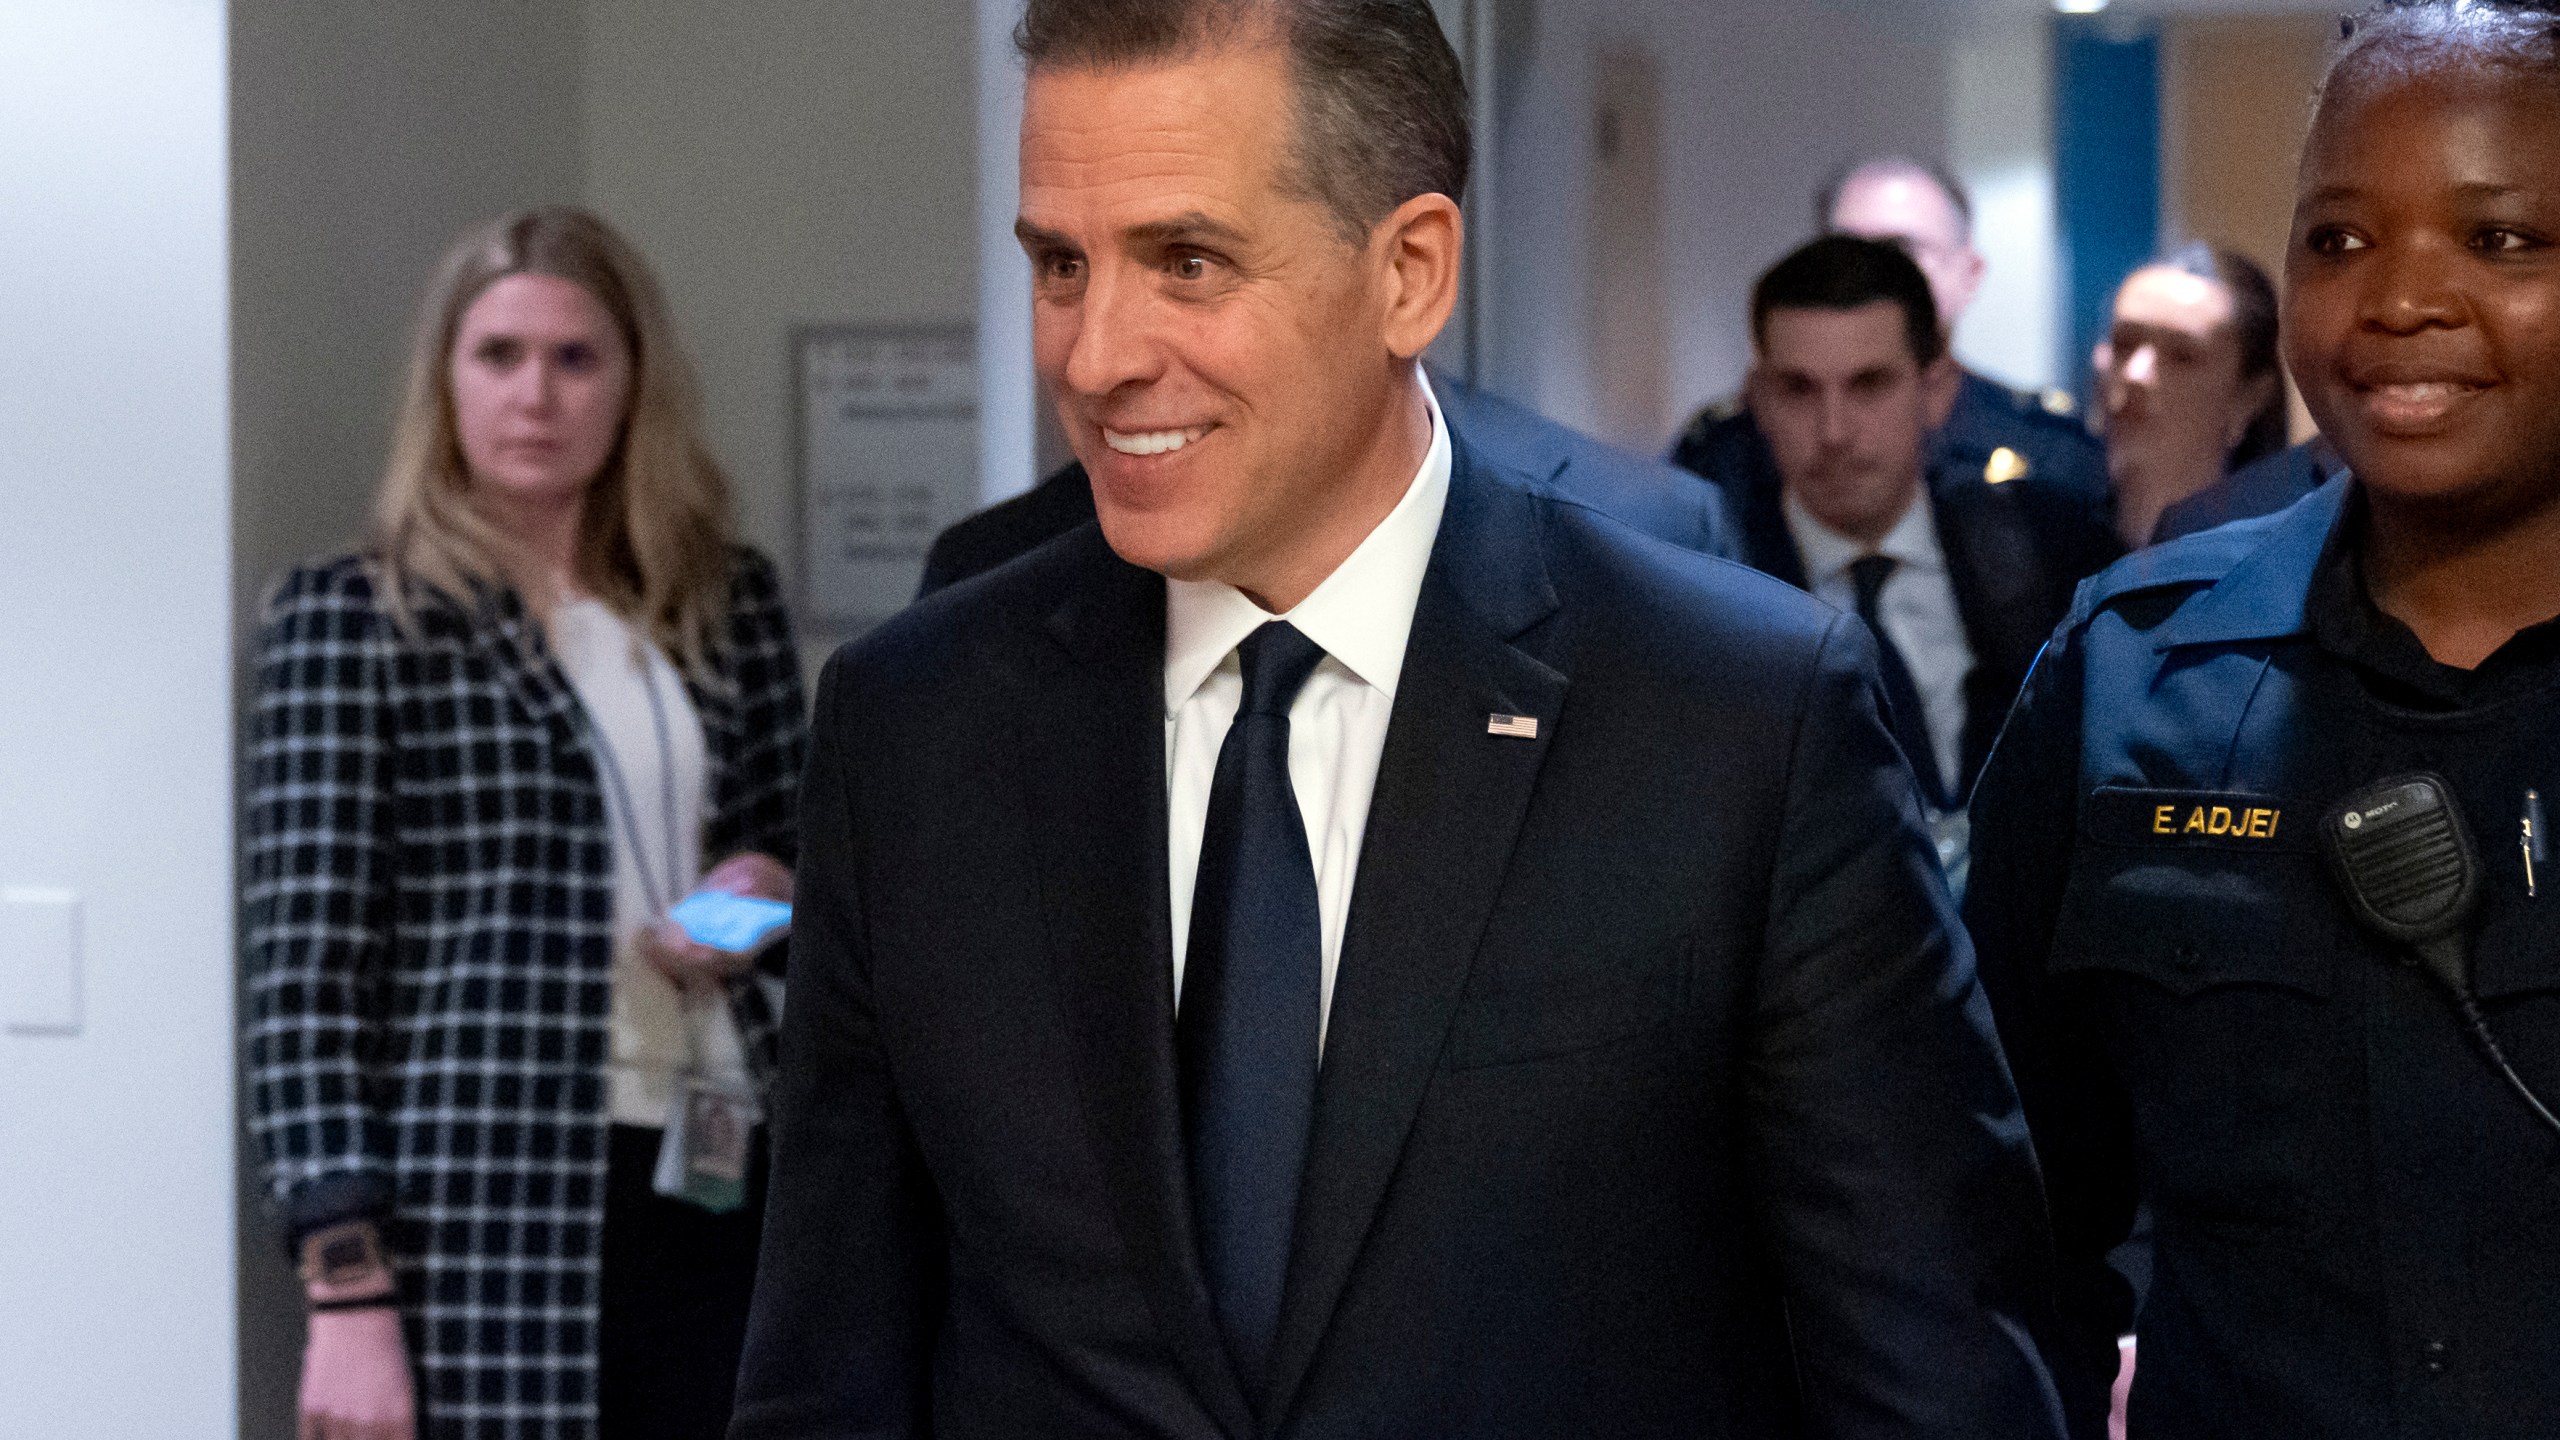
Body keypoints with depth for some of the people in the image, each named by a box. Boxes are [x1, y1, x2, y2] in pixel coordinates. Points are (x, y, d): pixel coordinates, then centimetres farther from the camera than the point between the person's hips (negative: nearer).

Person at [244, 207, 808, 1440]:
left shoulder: (727, 605, 12)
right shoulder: (352, 619, -1)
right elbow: (304, 978, -5)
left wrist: (766, 889, 1)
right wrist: (348, 1287, -12)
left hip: (717, 1193, 4)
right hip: (485, 1226, -4)